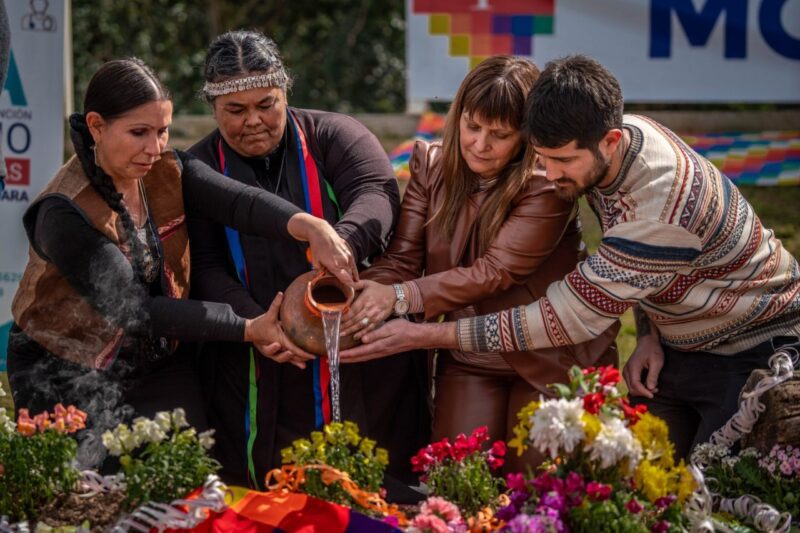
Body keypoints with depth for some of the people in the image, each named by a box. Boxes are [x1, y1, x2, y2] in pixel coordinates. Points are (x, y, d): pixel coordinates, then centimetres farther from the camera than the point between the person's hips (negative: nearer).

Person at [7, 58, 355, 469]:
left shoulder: (168, 172, -6)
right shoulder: (64, 214, -23)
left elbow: (240, 202, -23)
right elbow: (136, 310, -26)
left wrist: (311, 227, -44)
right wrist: (250, 329, -29)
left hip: (158, 366, 5)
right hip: (67, 380, -5)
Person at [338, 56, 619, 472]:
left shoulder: (547, 185, -19)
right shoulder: (431, 164, -2)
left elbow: (496, 271, -26)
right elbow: (402, 259, -8)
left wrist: (401, 297, -36)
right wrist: (354, 298, -29)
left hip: (553, 358, -4)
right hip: (469, 357, 4)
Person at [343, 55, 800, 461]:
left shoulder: (664, 210, -38)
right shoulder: (616, 137, -11)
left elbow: (572, 316, -32)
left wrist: (429, 336, -30)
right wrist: (649, 334, -3)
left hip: (753, 350, -8)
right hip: (679, 341, 8)